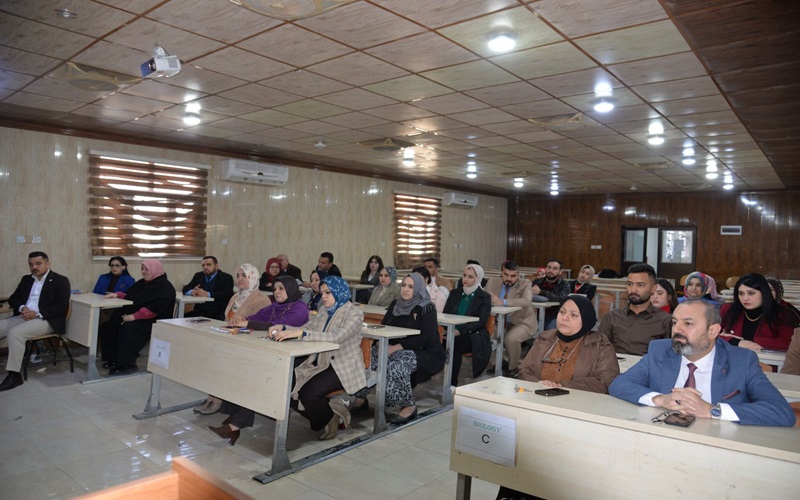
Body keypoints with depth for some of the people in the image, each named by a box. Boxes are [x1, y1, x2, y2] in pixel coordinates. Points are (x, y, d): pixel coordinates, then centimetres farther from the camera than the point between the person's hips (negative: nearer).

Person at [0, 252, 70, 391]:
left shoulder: (60, 280, -3)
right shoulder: (26, 279, 19)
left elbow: (62, 306, -12)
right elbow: (13, 298, 16)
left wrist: (37, 313, -20)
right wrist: (22, 308, -7)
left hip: (45, 320, -8)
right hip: (24, 317, 8)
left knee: (15, 332, -29)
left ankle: (14, 375, -22)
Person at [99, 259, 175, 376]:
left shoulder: (165, 287, -10)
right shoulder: (141, 283, 21)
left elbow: (153, 308, -23)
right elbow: (128, 296, 30)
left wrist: (134, 316, -27)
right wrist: (117, 295, 9)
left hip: (151, 322, -10)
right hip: (129, 316, 10)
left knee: (127, 329, -32)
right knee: (107, 327, -1)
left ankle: (127, 365, -22)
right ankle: (113, 359, 4)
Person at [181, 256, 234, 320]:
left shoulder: (226, 278, 2)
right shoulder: (198, 276, 19)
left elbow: (227, 295, -13)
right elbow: (185, 289, 12)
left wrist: (207, 294, -24)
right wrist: (192, 292, -12)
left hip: (218, 313, -5)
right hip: (200, 311, 5)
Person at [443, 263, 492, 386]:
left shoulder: (484, 297, 5)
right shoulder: (455, 293, 17)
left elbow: (481, 321, -8)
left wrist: (460, 331, -23)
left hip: (474, 336, -3)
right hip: (453, 334, 3)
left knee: (453, 343, -35)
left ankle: (452, 383, -23)